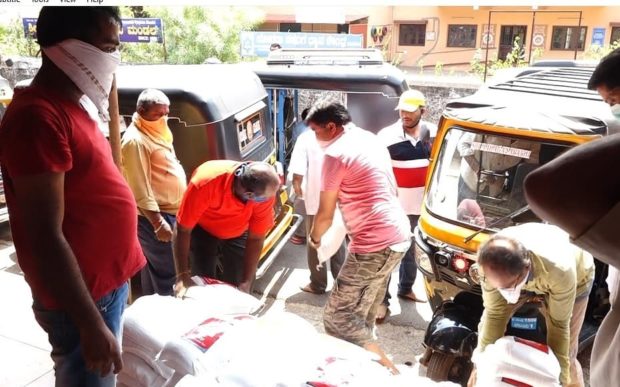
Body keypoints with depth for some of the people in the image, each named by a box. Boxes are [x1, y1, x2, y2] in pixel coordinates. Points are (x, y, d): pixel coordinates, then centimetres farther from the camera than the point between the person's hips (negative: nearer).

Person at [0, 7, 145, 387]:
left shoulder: (68, 106, 9)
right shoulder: (38, 116, -22)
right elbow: (46, 237, -24)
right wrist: (91, 324, -22)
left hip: (106, 284, 9)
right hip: (83, 299, -9)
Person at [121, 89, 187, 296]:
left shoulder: (156, 132, 13)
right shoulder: (136, 140, -18)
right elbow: (140, 188, -22)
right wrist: (158, 223, -24)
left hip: (170, 212, 10)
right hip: (154, 216, -10)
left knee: (153, 269, 18)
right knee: (167, 275, -3)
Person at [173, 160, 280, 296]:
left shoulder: (265, 189, -32)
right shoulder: (205, 183, -40)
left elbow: (256, 239, -21)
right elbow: (182, 230, -30)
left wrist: (247, 282, -23)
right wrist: (182, 276, -35)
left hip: (238, 234, 2)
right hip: (203, 230, -1)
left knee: (237, 285, -2)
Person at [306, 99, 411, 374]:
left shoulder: (336, 153, -11)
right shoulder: (370, 139, 15)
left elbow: (325, 215, -6)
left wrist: (314, 238, 15)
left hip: (374, 245, -10)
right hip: (399, 236, 10)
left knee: (337, 318, -2)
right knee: (363, 314, 21)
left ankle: (383, 365, -1)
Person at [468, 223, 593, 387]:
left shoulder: (560, 270, -45)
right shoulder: (494, 263, -37)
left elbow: (559, 323, -28)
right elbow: (495, 313, -22)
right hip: (527, 275, 3)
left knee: (565, 353, -5)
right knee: (487, 321, 0)